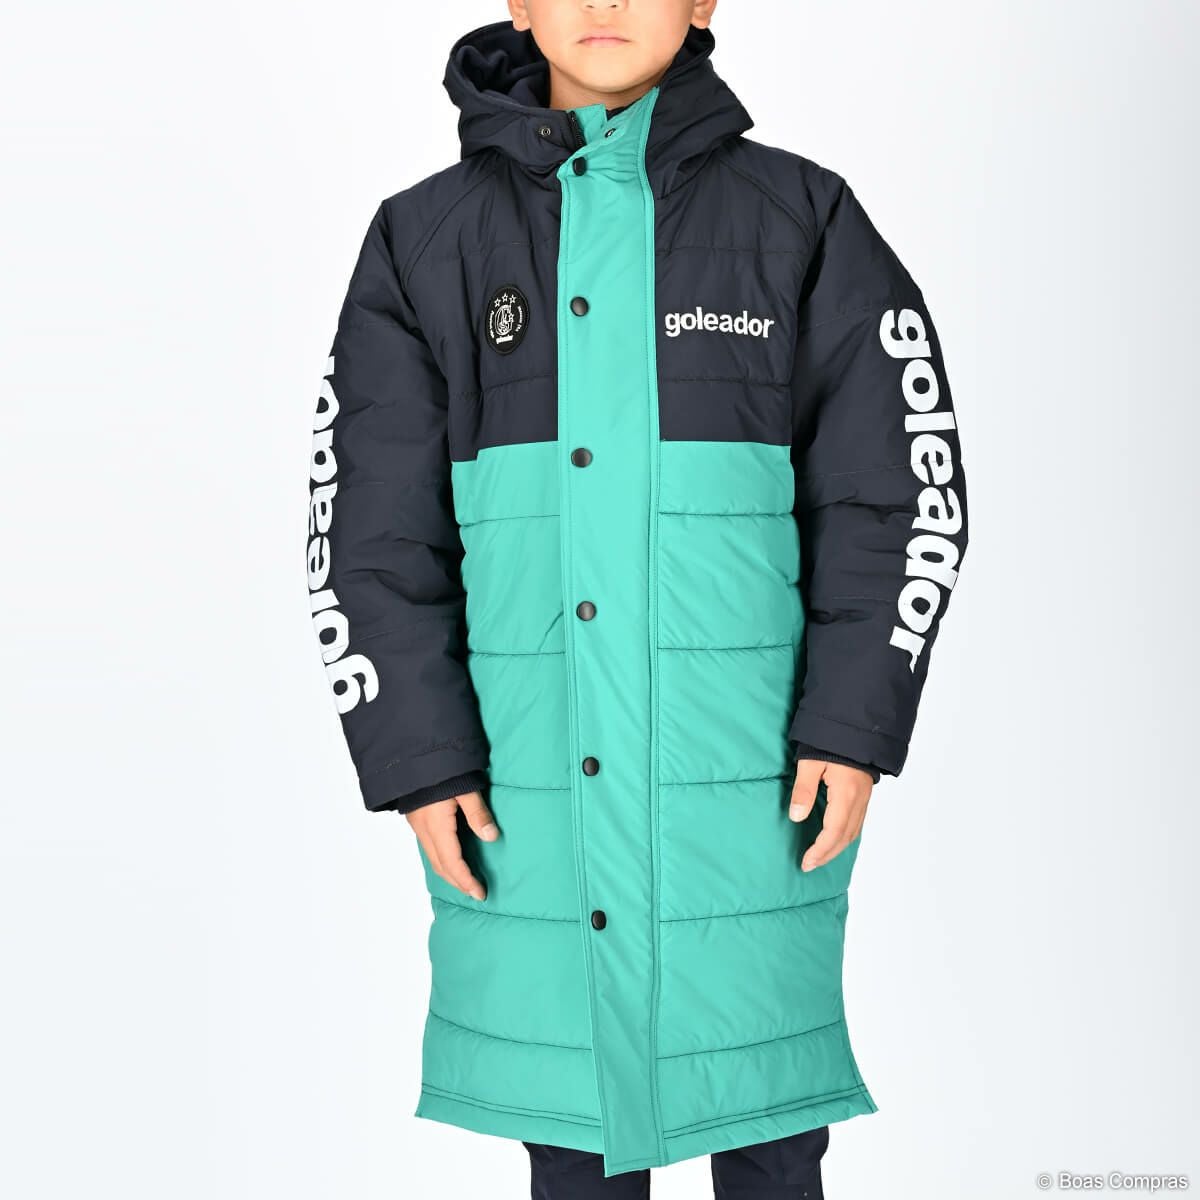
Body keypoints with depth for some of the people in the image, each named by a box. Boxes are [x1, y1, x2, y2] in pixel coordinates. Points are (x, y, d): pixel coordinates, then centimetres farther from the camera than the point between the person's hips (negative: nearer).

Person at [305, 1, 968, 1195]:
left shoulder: (804, 220, 1)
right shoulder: (425, 240, 3)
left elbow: (903, 489, 1)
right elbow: (369, 524, 3)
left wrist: (858, 723, -7)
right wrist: (415, 756, -4)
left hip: (748, 774, -1)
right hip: (527, 783, 1)